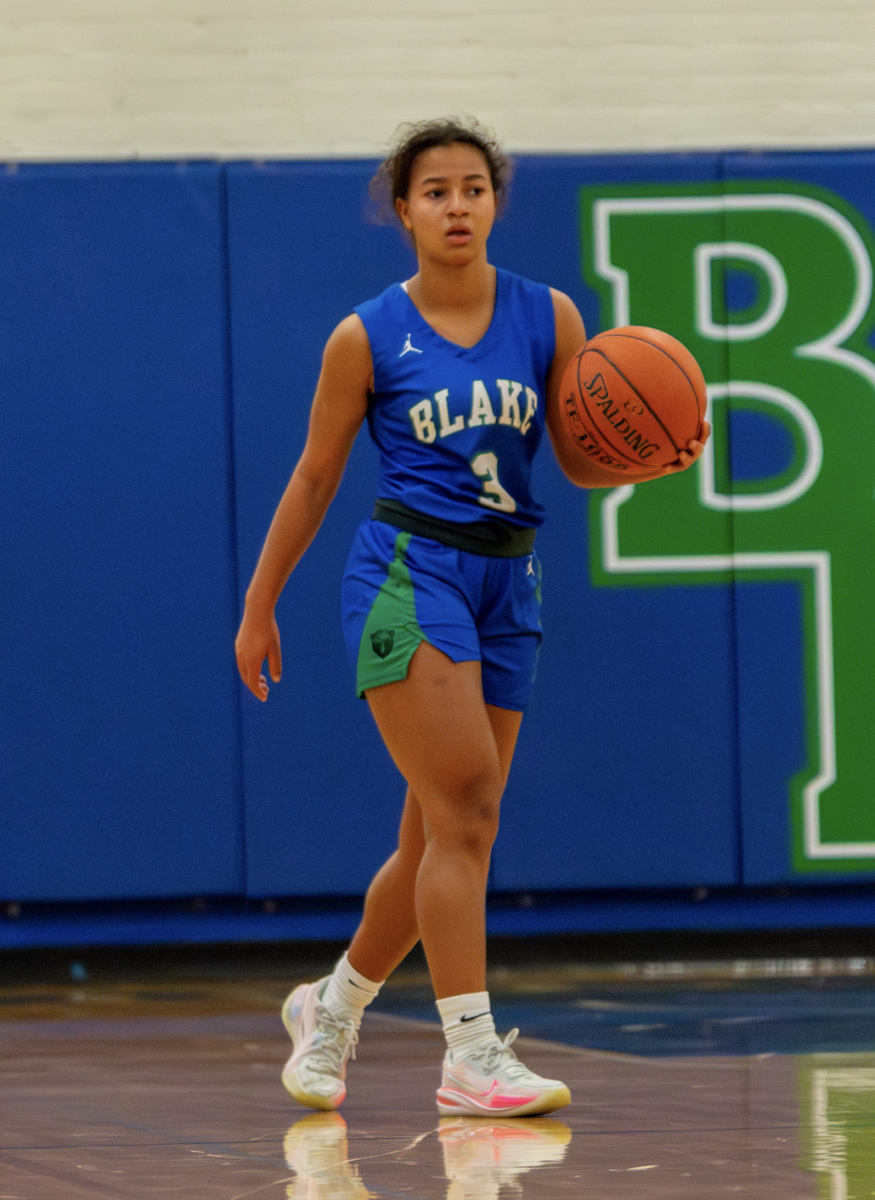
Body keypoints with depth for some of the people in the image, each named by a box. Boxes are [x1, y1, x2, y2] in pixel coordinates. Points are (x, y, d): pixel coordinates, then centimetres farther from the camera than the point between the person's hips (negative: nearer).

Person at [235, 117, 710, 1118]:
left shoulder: (549, 319, 6)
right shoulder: (367, 338, -1)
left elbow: (582, 463, 7)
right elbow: (314, 480, 7)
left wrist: (654, 460, -15)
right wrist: (259, 606, 10)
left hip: (506, 585, 4)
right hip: (408, 570, -4)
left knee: (441, 839, 9)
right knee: (465, 808, -19)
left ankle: (330, 1008, 31)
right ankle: (471, 1057, -20)